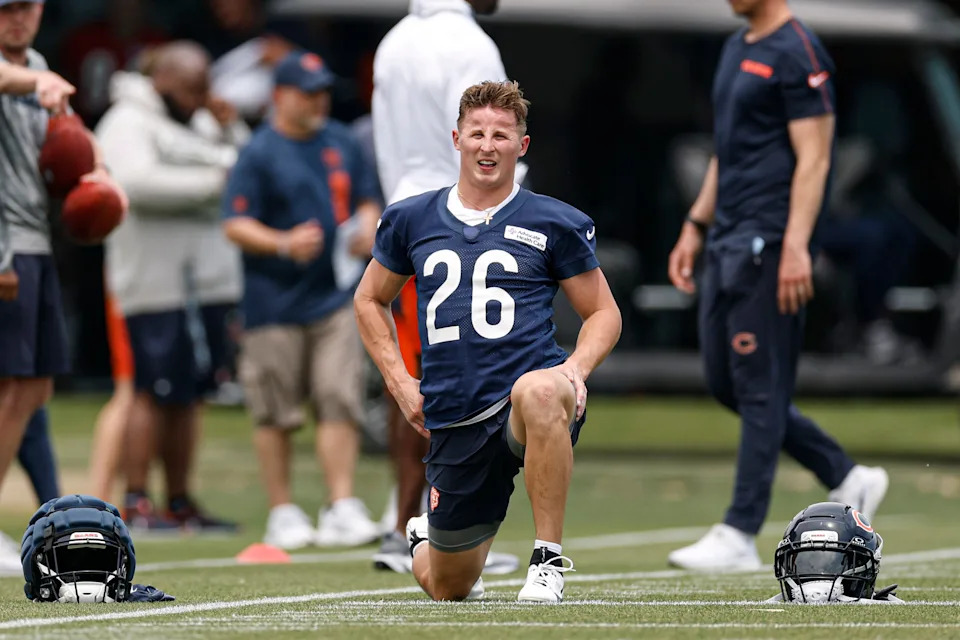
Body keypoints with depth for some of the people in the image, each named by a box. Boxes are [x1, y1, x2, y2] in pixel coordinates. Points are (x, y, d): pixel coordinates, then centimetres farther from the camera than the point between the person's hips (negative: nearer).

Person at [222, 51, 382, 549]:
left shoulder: (341, 143, 11)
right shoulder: (260, 153, -5)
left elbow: (367, 201, 21)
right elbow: (235, 225, -8)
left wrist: (367, 229, -1)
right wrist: (285, 244, -23)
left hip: (335, 297, 4)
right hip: (276, 305, -4)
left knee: (339, 403, -5)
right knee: (276, 414, 3)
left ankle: (342, 508, -6)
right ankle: (283, 513, 13)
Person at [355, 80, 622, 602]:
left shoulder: (555, 225, 3)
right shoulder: (410, 221, 10)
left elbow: (603, 312, 9)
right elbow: (369, 300, 23)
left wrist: (576, 368, -11)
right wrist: (399, 380, 9)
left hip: (532, 392, -3)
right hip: (453, 420, 3)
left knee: (538, 392, -44)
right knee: (448, 588, 10)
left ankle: (549, 560, -33)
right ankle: (424, 541, 51)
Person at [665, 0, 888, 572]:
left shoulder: (799, 53, -11)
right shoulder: (737, 49, 17)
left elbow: (813, 160, -16)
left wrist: (796, 246, -24)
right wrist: (696, 227, 21)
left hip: (768, 245, -10)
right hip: (728, 243, 10)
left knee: (759, 387, -6)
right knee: (725, 382, 11)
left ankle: (740, 536, -4)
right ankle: (848, 480, 20)